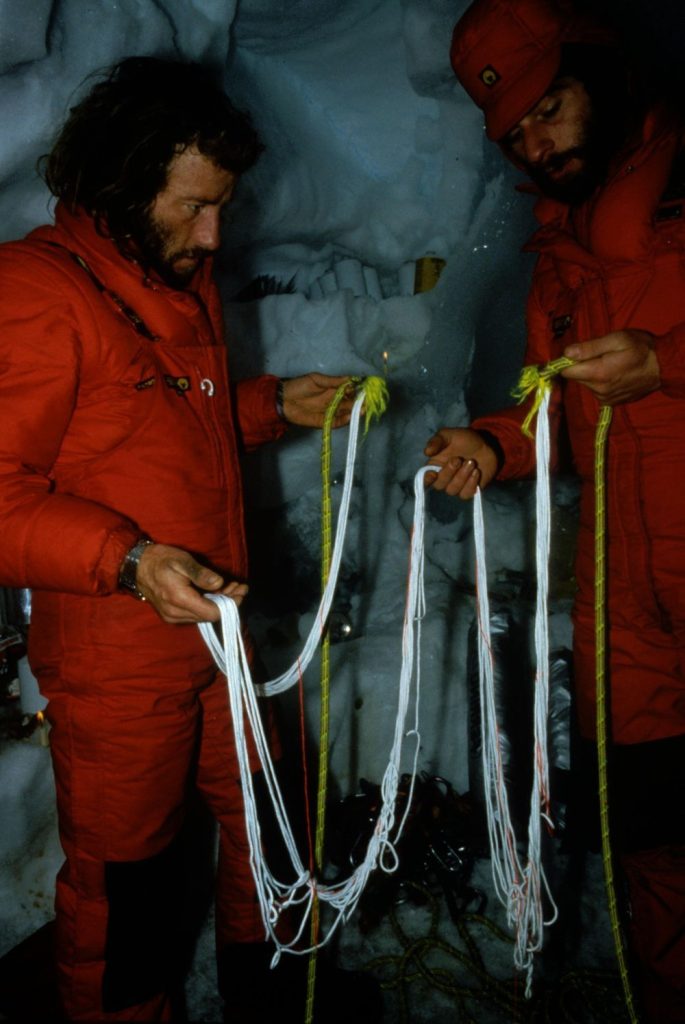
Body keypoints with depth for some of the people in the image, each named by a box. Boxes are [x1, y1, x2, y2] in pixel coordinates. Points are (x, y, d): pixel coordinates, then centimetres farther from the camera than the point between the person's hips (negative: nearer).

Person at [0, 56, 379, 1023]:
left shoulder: (185, 278, 11)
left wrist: (276, 403, 9)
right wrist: (129, 561, -31)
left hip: (218, 630, 8)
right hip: (116, 666, -8)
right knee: (123, 880, 10)